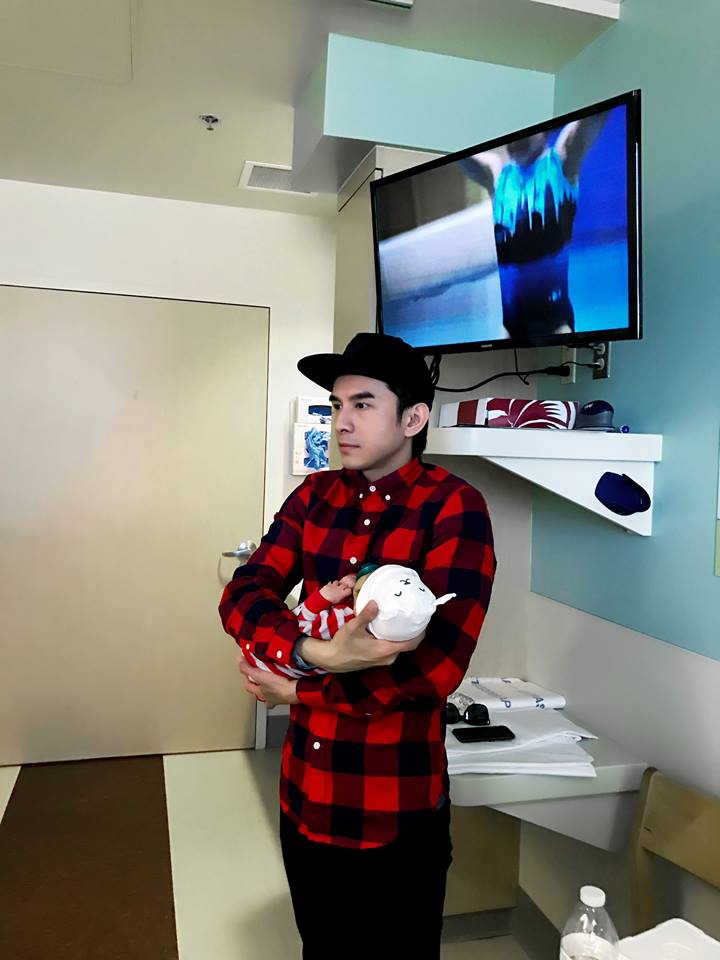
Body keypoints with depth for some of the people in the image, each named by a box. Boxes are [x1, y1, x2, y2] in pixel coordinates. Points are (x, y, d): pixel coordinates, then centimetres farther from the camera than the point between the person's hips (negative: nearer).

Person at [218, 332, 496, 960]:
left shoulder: (454, 507, -16)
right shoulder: (315, 496, 1)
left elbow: (436, 667, -24)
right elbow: (242, 595, -8)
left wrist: (297, 689, -15)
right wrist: (310, 652, -29)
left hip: (397, 813, -5)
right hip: (305, 796, 5)